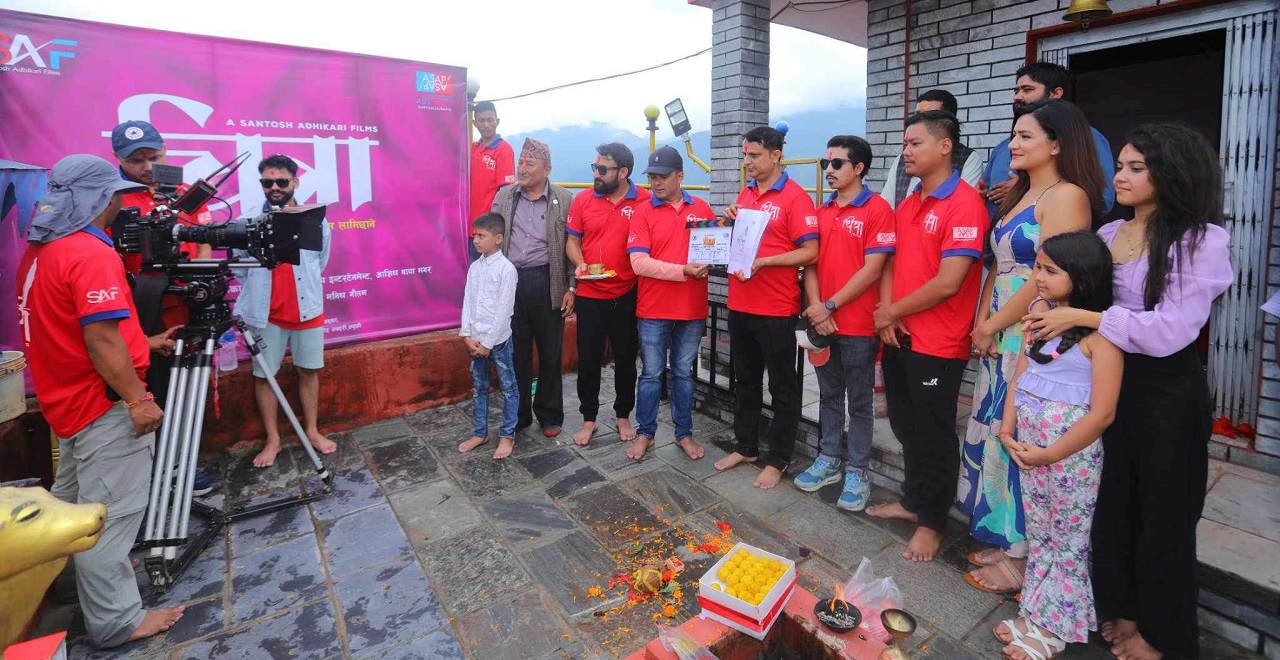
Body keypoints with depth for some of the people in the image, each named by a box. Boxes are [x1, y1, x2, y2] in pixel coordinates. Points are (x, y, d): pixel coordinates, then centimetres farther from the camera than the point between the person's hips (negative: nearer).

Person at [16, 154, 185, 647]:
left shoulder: (38, 251, 11)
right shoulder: (90, 253, -20)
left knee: (71, 504, 26)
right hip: (105, 405, -10)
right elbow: (101, 339, -26)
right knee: (109, 515, -1)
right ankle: (116, 621, 9)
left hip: (69, 399, 10)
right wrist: (137, 400, -21)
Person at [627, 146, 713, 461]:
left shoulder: (702, 208, 5)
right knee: (651, 374, 8)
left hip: (692, 309, 2)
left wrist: (707, 264, -11)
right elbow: (639, 263, -13)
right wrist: (683, 270, -19)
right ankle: (645, 434, 24)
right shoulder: (643, 212, -3)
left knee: (683, 374, 14)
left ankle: (684, 433, 27)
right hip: (653, 310, -2)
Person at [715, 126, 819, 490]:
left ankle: (777, 459, 19)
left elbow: (810, 252, -15)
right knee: (745, 380, 17)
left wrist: (763, 262, -22)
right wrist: (729, 224, 1)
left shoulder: (795, 197, -9)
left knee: (782, 387, 7)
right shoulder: (745, 194, 12)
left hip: (776, 309, -7)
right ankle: (746, 447, 32)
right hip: (740, 305, 7)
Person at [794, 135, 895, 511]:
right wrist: (814, 306, -7)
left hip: (858, 325, -5)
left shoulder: (877, 209, -7)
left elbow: (872, 269, -13)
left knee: (859, 402, 6)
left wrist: (831, 306, -13)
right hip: (822, 322, 6)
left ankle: (856, 473, 18)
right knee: (829, 396, 15)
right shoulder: (822, 211, 11)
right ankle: (828, 461, 28)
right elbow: (811, 261, 8)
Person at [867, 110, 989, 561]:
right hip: (898, 338, 8)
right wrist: (887, 314, -3)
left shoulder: (965, 203, -15)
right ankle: (912, 501, 38)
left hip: (938, 345, -8)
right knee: (906, 427, 19)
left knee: (933, 436, 7)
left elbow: (948, 282, -21)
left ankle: (931, 522, 24)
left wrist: (891, 311, -10)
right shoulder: (907, 206, 11)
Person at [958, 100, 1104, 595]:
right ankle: (1007, 540, 29)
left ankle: (1023, 557, 17)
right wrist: (982, 325, 3)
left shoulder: (1066, 196, -11)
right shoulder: (1019, 196, 17)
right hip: (1000, 337, 9)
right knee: (998, 434, 13)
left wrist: (992, 327, -9)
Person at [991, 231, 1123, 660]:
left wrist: (1050, 454, -13)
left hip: (1072, 449, -6)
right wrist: (1007, 430, 0)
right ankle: (1035, 615, 33)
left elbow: (1102, 414, -17)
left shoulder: (1099, 331, -17)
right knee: (1038, 534, 18)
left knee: (1067, 541, 10)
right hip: (1028, 441, 7)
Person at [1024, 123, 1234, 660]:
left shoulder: (1202, 240, -12)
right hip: (1109, 382, 5)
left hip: (1168, 394, -5)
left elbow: (1169, 331, -21)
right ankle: (1120, 610, 36)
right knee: (1111, 503, 15)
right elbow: (1077, 291, 12)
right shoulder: (1107, 234, 6)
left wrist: (1081, 318, -19)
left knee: (1162, 515, 10)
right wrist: (1051, 317, -9)